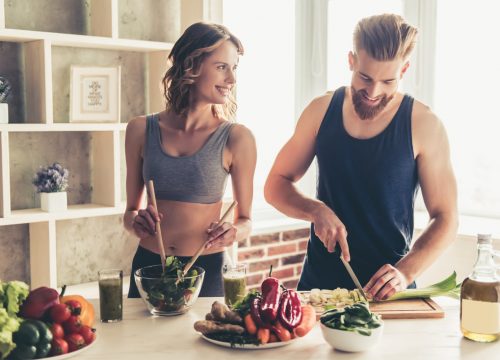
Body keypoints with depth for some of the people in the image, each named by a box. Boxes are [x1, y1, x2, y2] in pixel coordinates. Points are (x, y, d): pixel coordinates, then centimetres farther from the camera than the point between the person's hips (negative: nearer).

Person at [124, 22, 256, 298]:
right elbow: (130, 211, 9)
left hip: (206, 270, -2)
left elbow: (245, 219, 2)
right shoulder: (141, 130, -2)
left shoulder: (237, 138, -8)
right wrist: (136, 222, -12)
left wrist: (234, 232, -18)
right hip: (148, 265, 2)